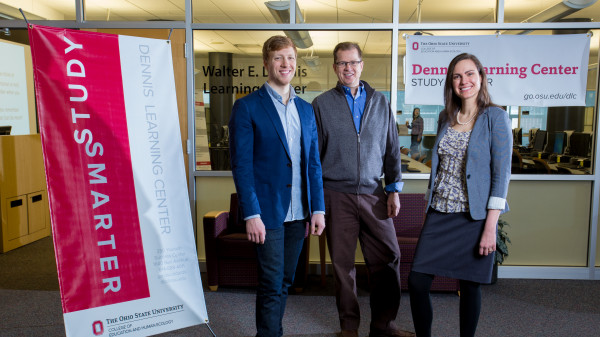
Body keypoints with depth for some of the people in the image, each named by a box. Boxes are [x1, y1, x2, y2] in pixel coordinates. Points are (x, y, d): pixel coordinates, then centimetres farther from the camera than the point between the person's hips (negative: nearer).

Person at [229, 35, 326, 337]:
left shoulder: (306, 109, 12)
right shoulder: (247, 107, -5)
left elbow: (313, 163, 12)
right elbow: (241, 165, -10)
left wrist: (318, 209, 6)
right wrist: (251, 214, -15)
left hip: (298, 212, 6)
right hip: (267, 211, -5)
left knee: (285, 281, 15)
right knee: (271, 284, 1)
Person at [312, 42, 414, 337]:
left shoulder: (380, 102, 10)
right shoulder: (321, 104, 3)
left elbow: (392, 148, 11)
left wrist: (394, 190, 5)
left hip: (373, 194, 2)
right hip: (336, 194, -2)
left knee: (388, 258, 2)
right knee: (342, 263, 6)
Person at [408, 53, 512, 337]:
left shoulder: (495, 118, -6)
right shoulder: (446, 118, 10)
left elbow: (501, 174, -9)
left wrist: (490, 227, -14)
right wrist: (430, 209, 12)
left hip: (474, 217, -4)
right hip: (439, 214, 5)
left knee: (469, 286, 8)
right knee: (416, 281, 1)